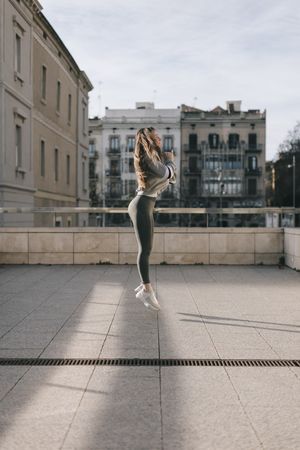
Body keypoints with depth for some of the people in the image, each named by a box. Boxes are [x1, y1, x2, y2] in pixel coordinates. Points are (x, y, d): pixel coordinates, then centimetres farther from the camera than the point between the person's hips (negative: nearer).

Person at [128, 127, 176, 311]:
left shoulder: (154, 157, 20)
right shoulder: (149, 156, -9)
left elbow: (172, 178, 23)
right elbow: (166, 173, -15)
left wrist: (169, 160, 11)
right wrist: (170, 160, 3)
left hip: (146, 205, 10)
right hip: (142, 205, -10)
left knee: (146, 248, 14)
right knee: (145, 248, -14)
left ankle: (145, 285, 21)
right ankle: (147, 289, -17)